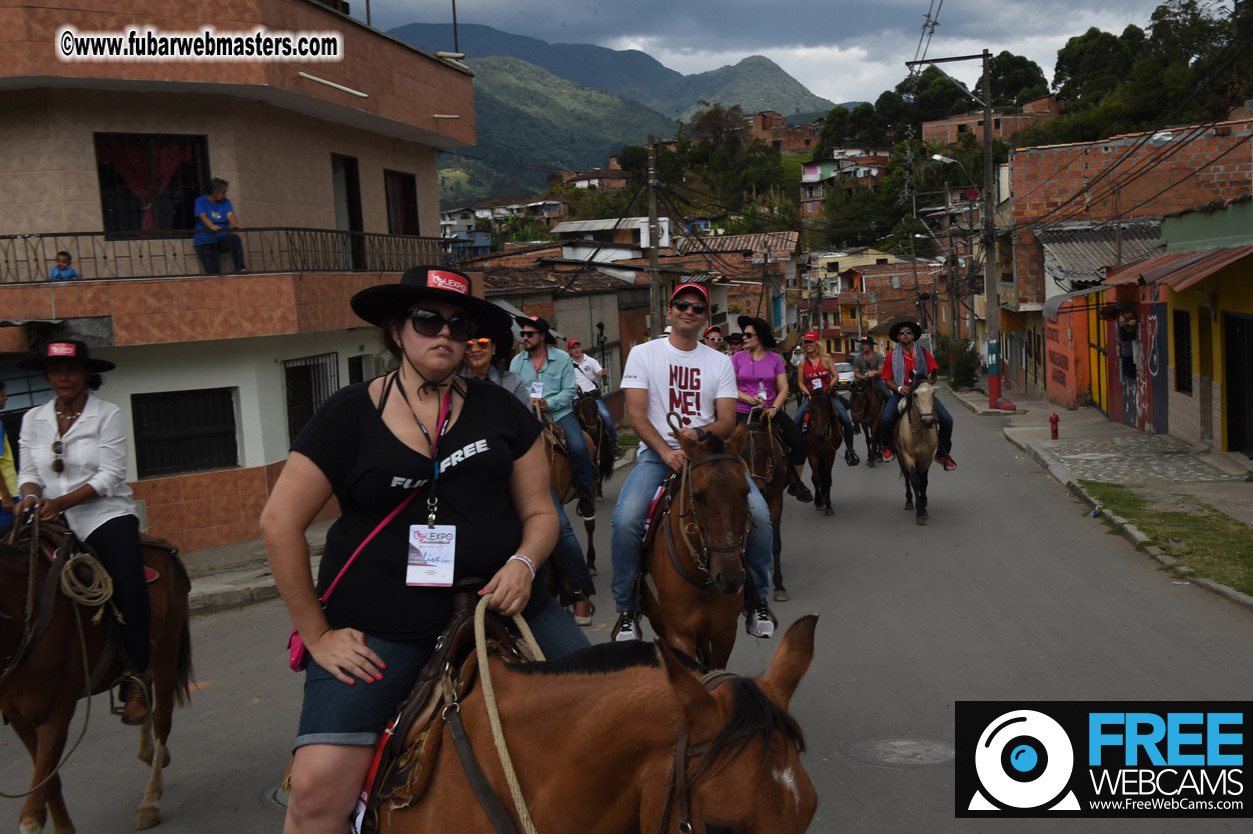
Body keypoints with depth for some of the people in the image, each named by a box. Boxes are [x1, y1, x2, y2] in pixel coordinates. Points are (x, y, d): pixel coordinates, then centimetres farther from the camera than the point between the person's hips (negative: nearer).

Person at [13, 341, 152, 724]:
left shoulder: (108, 415, -1)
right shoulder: (33, 419, 12)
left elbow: (110, 474, -9)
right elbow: (28, 472, 12)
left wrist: (62, 502, -20)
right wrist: (31, 496, -12)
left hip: (105, 514, -4)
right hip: (52, 521, 5)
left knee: (129, 587, -27)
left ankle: (138, 676, -14)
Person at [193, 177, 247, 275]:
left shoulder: (225, 202, 9)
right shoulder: (201, 201, -1)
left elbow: (230, 214, -9)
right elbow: (202, 216, -19)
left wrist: (235, 225, -34)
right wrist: (212, 226, -41)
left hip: (222, 238, 2)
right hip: (205, 240, -2)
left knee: (234, 238, -32)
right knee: (213, 273, -16)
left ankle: (240, 267, -33)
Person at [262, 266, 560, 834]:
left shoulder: (499, 410, 9)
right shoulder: (350, 415, 1)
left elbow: (539, 511, 13)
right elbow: (279, 524, 0)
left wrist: (524, 563, -10)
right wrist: (316, 634, -2)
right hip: (377, 631, -3)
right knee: (318, 786, -16)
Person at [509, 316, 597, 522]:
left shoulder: (562, 358, 3)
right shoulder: (517, 361, 9)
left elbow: (569, 391, -2)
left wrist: (550, 403, -19)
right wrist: (528, 401, -18)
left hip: (559, 411, -2)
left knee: (578, 448, -23)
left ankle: (586, 496, -3)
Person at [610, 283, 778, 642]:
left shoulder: (720, 362, 12)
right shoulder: (643, 353, 5)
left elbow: (727, 420, 4)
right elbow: (635, 414, -4)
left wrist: (700, 434, -19)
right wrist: (667, 452, -20)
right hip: (656, 452, -2)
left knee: (759, 513, -20)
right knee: (625, 519, -28)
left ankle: (759, 598, 3)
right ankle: (626, 609, -7)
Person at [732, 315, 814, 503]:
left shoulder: (775, 358, 4)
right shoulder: (738, 357, 0)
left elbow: (783, 388, 3)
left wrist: (774, 408, -13)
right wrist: (749, 399, -18)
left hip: (770, 409, 1)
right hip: (743, 411, -1)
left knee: (800, 443, -10)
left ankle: (795, 484, 8)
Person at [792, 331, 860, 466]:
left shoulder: (826, 358, 0)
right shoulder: (803, 362, 2)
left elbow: (836, 376, -1)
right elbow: (801, 383, 5)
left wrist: (829, 387, -16)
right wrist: (809, 393, -12)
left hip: (829, 394, -1)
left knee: (846, 420, -15)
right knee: (797, 418, -22)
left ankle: (849, 450, 1)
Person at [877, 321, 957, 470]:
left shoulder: (924, 352, 8)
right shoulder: (892, 355, 5)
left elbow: (933, 373, 9)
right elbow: (887, 380, 4)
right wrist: (899, 388, -15)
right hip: (901, 393, -1)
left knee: (947, 419, -16)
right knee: (885, 419, -28)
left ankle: (942, 453, 6)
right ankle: (887, 447, 4)